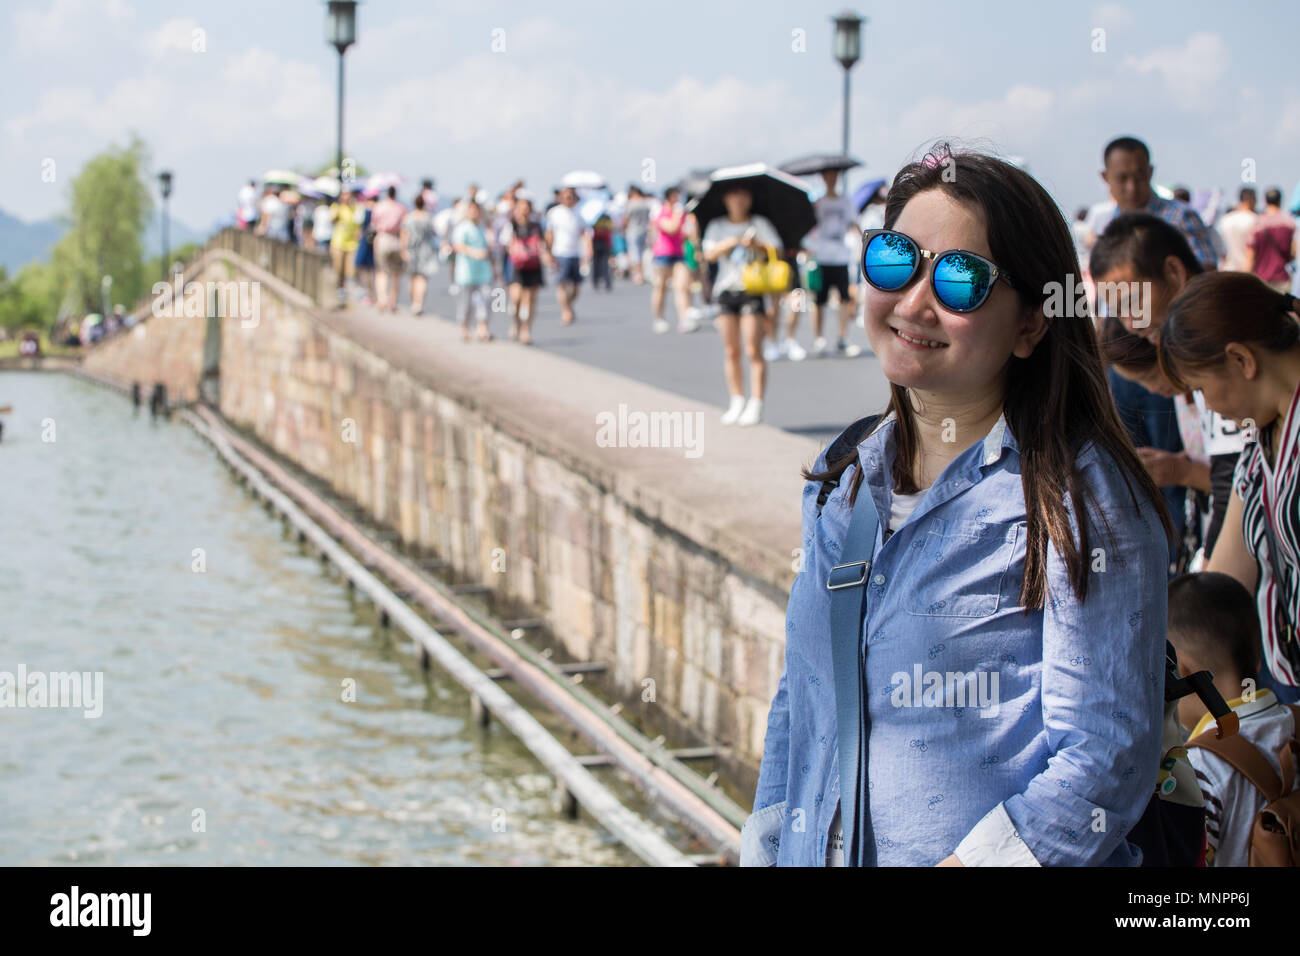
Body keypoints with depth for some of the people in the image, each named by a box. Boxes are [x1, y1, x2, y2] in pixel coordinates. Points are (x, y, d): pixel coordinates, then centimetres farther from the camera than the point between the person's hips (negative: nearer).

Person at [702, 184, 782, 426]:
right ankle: (737, 402, 10)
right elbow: (710, 254, -2)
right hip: (726, 289, 2)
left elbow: (776, 252, -2)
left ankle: (756, 404, -10)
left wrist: (757, 245, -20)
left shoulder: (759, 224, 8)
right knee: (731, 351, 2)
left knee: (753, 350, -10)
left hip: (752, 288, -2)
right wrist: (731, 243, -18)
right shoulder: (717, 226, 13)